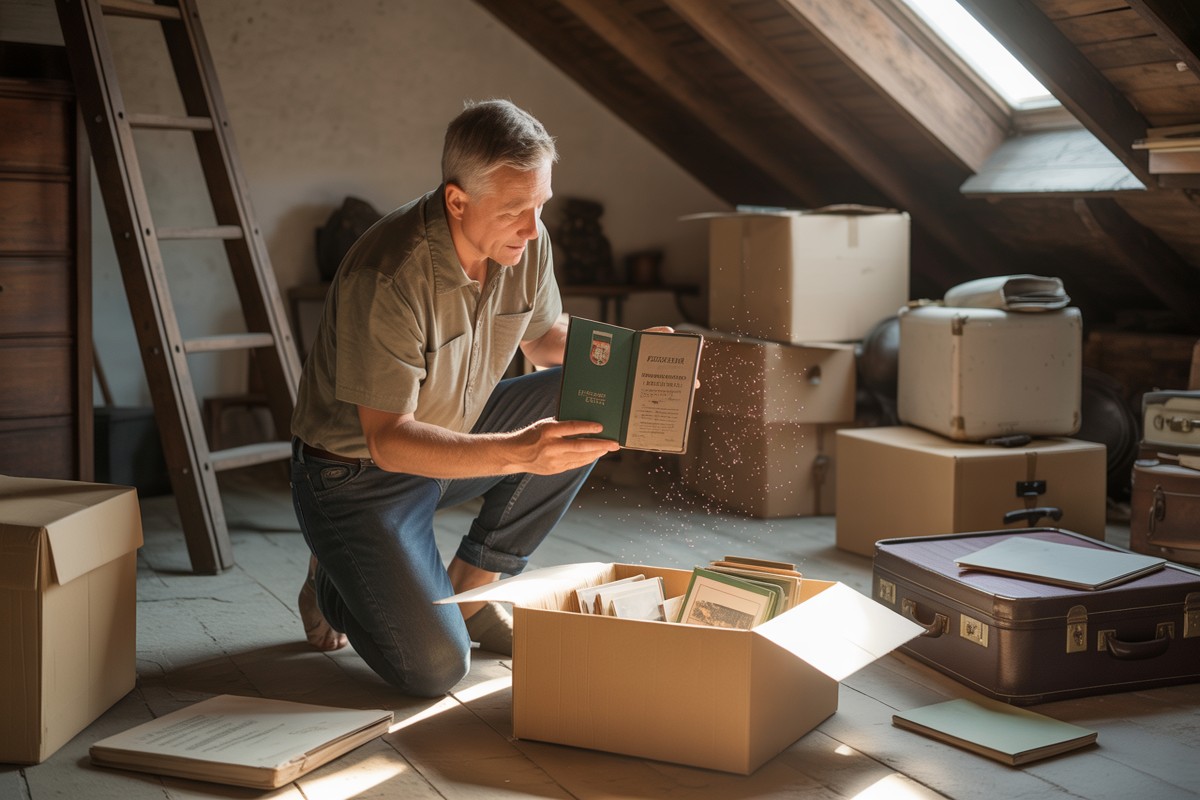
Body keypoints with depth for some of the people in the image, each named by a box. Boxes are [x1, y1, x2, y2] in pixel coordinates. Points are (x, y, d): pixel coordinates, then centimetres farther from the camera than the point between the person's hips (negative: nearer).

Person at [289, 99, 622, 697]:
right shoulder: (387, 277, -32)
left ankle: (469, 584, 1)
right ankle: (335, 582, 17)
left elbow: (544, 337, 9)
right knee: (434, 668, -17)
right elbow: (388, 440, -32)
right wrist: (515, 452, -45)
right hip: (358, 473, -7)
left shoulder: (526, 243, -11)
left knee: (586, 404, -12)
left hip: (454, 435, 7)